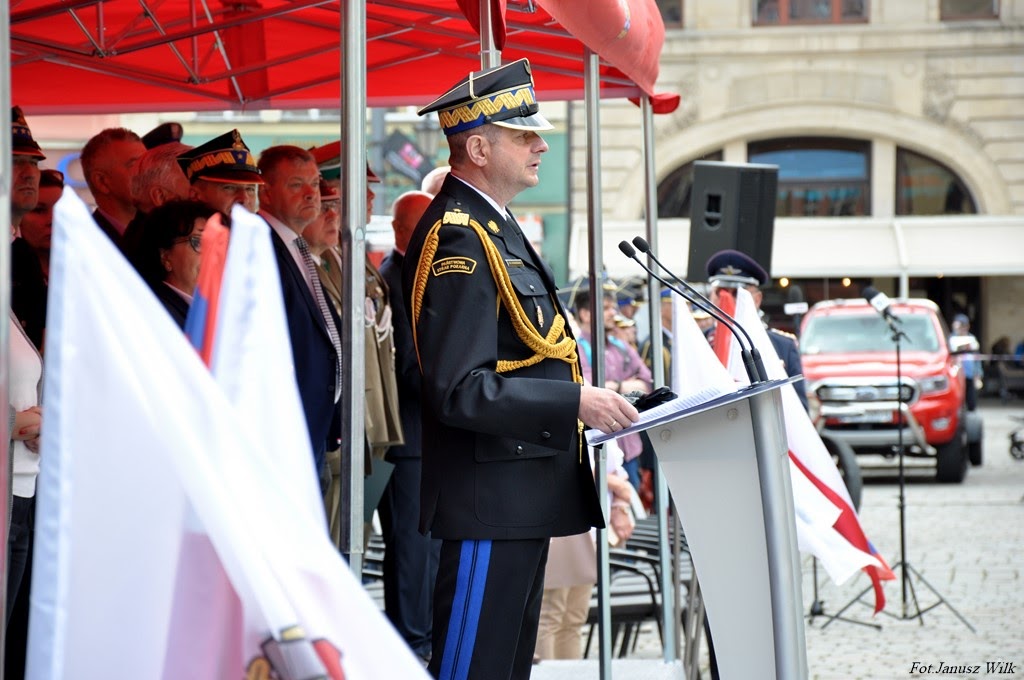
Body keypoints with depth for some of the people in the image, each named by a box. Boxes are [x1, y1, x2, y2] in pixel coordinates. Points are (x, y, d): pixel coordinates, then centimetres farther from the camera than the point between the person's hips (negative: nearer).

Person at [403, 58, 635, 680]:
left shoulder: (492, 227, 16)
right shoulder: (458, 239, -17)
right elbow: (459, 391, -24)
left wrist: (582, 399, 14)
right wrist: (576, 402, -23)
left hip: (525, 497, 11)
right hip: (492, 498, -11)